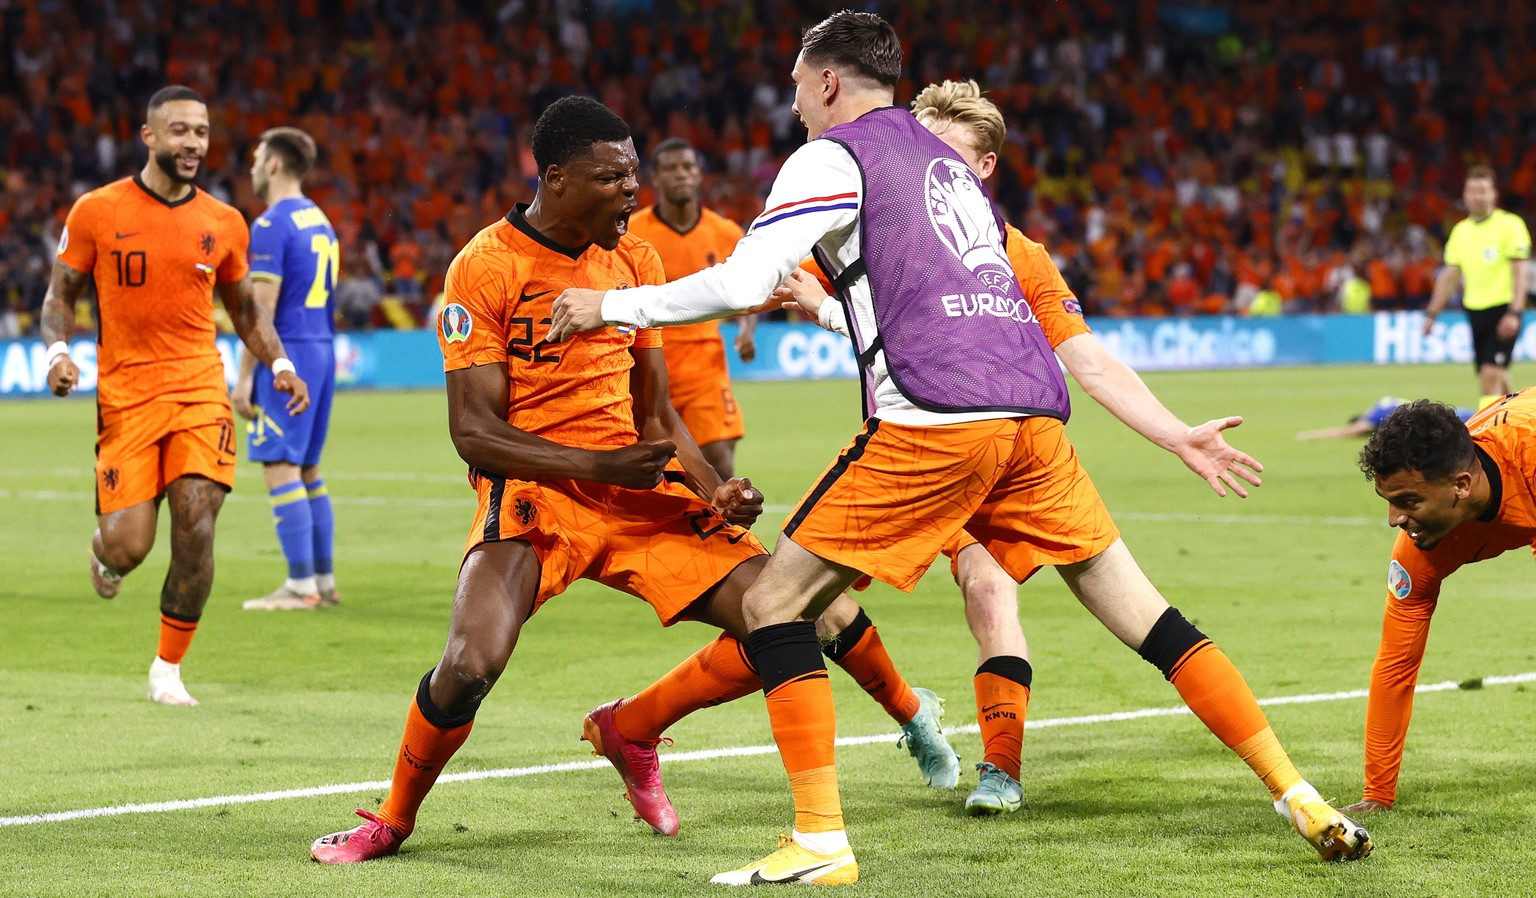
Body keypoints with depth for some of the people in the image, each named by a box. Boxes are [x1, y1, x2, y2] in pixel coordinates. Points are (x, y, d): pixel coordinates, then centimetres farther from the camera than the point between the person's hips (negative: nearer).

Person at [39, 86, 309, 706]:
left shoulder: (223, 224, 7)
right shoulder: (96, 212, 0)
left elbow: (243, 307, 21)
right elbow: (61, 292, 8)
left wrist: (278, 364, 5)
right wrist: (57, 351, -11)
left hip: (200, 391, 2)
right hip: (125, 394, -2)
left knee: (196, 532, -11)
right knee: (128, 546, -9)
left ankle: (168, 668, 7)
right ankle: (106, 552, 32)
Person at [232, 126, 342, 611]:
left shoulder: (271, 225, -11)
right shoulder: (320, 221, 16)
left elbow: (263, 307, -16)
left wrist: (244, 377, -14)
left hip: (287, 354, -9)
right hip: (323, 352, 9)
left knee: (281, 469, -8)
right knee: (307, 470, 14)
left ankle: (301, 586, -11)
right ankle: (324, 580, 15)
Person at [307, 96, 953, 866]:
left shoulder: (635, 260, 9)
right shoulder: (485, 267, -10)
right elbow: (473, 431, -13)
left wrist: (714, 490, -1)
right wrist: (596, 464, -23)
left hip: (640, 489, 6)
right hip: (533, 489, -6)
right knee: (471, 665, -28)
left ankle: (627, 729, 16)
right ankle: (393, 819, 1)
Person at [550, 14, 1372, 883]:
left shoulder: (832, 158, 5)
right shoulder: (945, 160, 27)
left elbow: (742, 282, -5)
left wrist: (614, 305, 7)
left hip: (933, 422, -7)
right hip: (1035, 416, 7)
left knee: (775, 603, 2)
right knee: (1147, 616, 11)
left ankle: (821, 842, -7)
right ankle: (1299, 797, 5)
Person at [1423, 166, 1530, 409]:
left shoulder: (1510, 225, -6)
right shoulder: (1460, 231, 12)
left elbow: (1519, 272, -10)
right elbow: (1450, 275, 16)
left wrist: (1514, 313, -20)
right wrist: (1432, 313, 11)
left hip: (1502, 308, -6)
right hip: (1475, 312, 6)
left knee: (1491, 375, -15)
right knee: (1497, 380, 9)